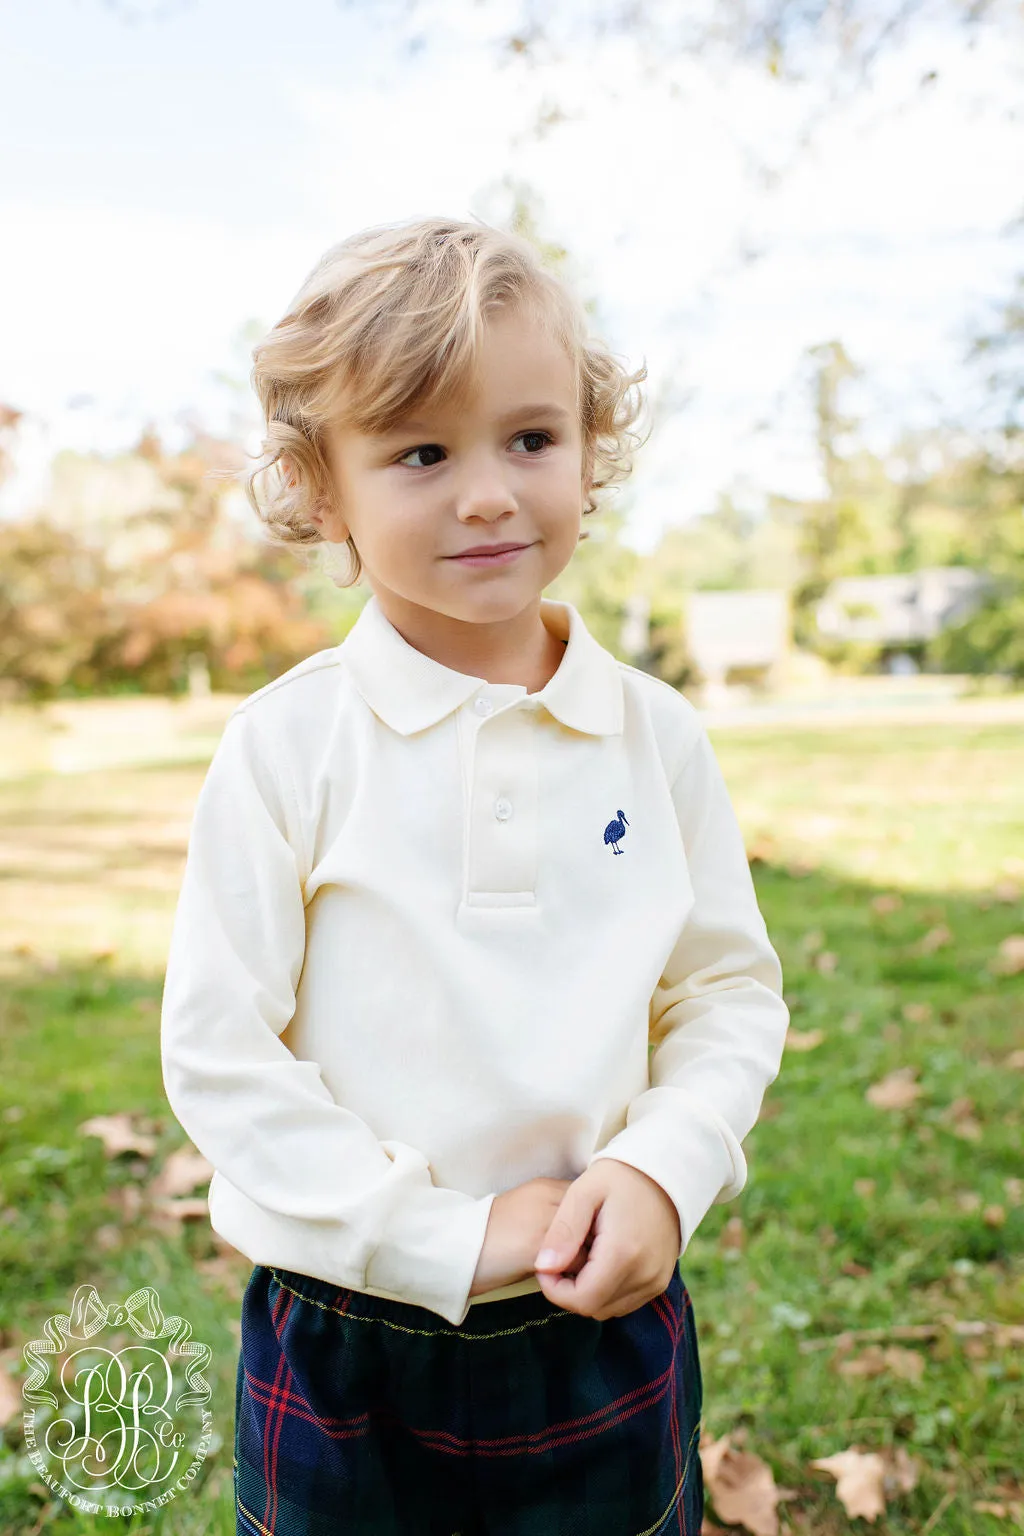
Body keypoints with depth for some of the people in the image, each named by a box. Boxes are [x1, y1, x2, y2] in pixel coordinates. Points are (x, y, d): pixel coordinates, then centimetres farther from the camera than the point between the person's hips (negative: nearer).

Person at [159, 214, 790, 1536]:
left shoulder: (655, 734, -5)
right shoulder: (283, 746, -13)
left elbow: (729, 991, 2)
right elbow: (217, 1054, -12)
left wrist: (661, 1171, -15)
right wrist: (447, 1240, -15)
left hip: (609, 1325, 2)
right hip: (342, 1339, -1)